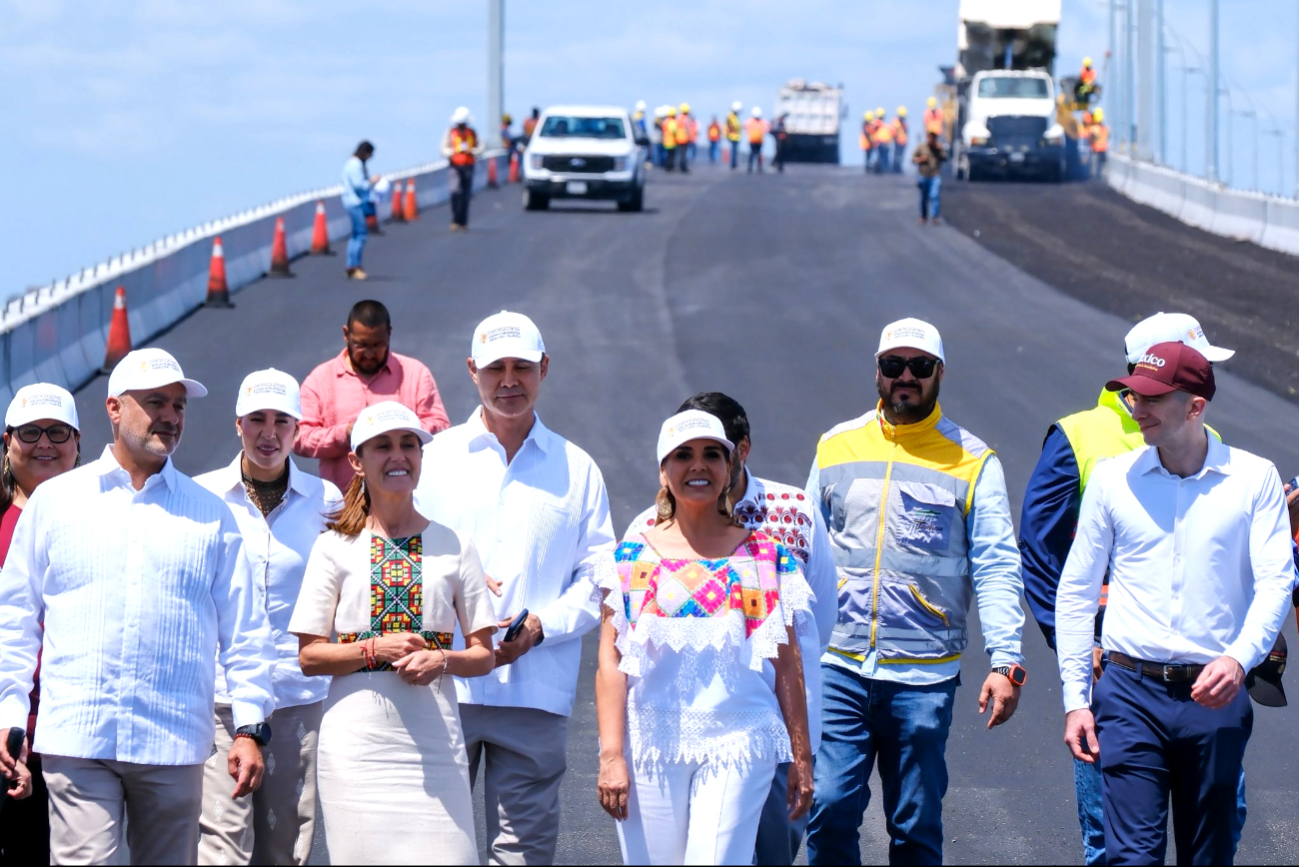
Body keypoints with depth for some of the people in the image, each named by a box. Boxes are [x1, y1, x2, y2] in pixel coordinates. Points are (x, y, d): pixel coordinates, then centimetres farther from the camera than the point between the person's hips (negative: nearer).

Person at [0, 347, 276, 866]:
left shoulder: (210, 515, 12)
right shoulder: (54, 501, 10)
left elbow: (244, 631, 10)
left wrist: (249, 728, 2)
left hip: (175, 744, 1)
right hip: (74, 739, -1)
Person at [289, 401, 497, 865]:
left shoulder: (454, 546, 9)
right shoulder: (335, 547, 6)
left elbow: (483, 654, 10)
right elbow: (309, 656, 3)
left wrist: (442, 659, -11)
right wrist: (375, 650, -12)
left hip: (432, 736, 1)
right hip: (358, 738, -1)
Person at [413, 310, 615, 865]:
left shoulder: (575, 469, 11)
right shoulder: (434, 459, 10)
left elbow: (599, 577, 8)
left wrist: (541, 625, -8)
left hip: (537, 693, 0)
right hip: (442, 690, 0)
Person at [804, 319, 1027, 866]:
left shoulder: (972, 461, 3)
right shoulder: (836, 447, 10)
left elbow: (996, 568, -1)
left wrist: (1006, 662, -10)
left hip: (923, 676, -2)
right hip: (839, 667, 2)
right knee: (829, 810, -6)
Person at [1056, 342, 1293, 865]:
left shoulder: (1254, 478, 1)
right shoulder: (1112, 478, 4)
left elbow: (1275, 582, -4)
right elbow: (1075, 592, 9)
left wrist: (1240, 658, -22)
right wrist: (1075, 699, 4)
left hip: (1214, 696, 0)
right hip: (1132, 692, 0)